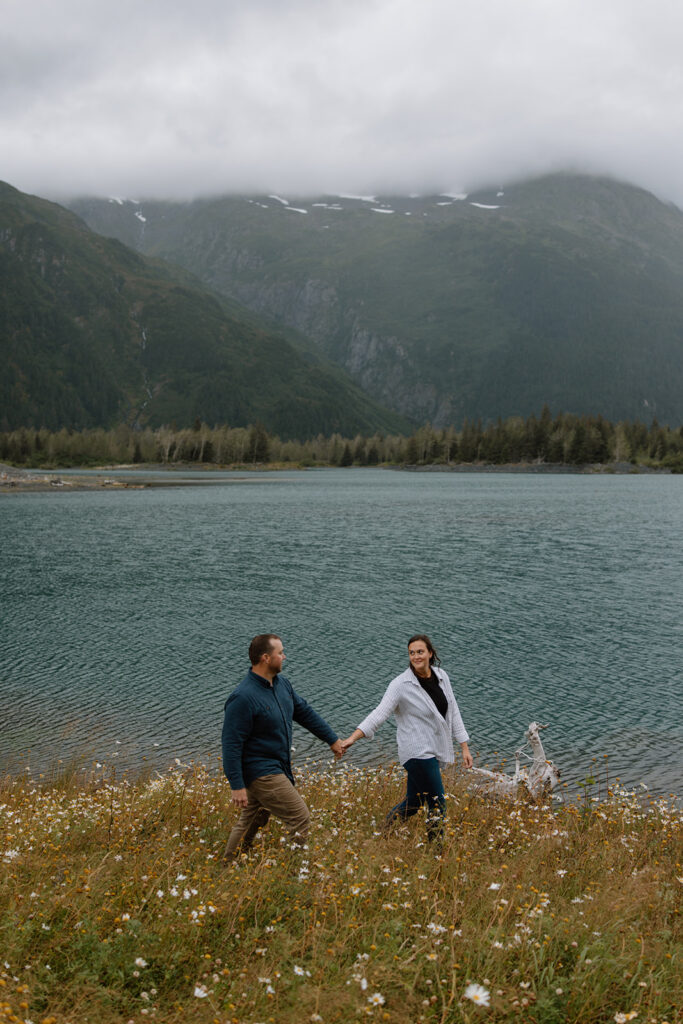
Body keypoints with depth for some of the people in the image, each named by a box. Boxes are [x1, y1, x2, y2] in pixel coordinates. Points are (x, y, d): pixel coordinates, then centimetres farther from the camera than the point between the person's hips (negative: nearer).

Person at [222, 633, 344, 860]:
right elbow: (231, 744, -22)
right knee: (300, 818, -6)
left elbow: (304, 712, 17)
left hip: (277, 768, 9)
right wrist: (237, 786, -23)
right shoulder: (243, 698, -23)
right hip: (261, 773, -9)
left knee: (250, 824, 18)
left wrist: (332, 739, 21)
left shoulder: (282, 683, 5)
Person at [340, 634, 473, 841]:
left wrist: (464, 747, 10)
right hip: (418, 753, -7)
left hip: (433, 751, 7)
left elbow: (453, 712, 12)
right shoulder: (401, 684, -13)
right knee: (437, 805, -3)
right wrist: (352, 738, -32)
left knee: (413, 803, 13)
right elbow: (380, 713, -20)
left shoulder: (441, 677, 6)